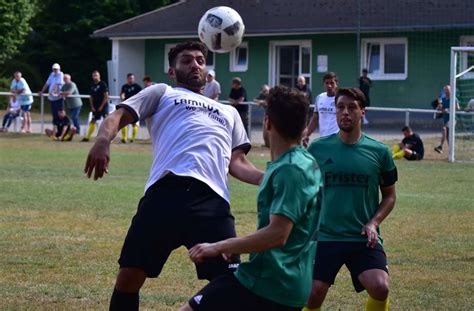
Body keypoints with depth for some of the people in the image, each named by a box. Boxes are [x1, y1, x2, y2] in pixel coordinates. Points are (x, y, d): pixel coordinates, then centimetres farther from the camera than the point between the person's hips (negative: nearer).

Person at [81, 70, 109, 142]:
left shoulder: (103, 84, -7)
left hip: (103, 106, -6)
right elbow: (91, 97, 16)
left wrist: (101, 106, -12)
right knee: (93, 121, 8)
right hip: (95, 107, 6)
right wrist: (92, 107, 4)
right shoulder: (92, 86, 12)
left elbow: (106, 96, -11)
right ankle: (87, 137, 13)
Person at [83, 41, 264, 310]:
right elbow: (119, 115, 11)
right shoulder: (162, 93, 25)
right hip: (165, 192, -2)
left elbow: (237, 162, 24)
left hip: (212, 200, 2)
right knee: (129, 276, -5)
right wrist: (104, 140, -13)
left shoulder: (228, 112, 35)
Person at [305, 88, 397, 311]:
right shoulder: (318, 148, 2)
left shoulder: (379, 152, 1)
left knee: (380, 288, -21)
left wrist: (374, 222, -5)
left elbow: (389, 195, 11)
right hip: (325, 237, 1)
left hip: (364, 239, 0)